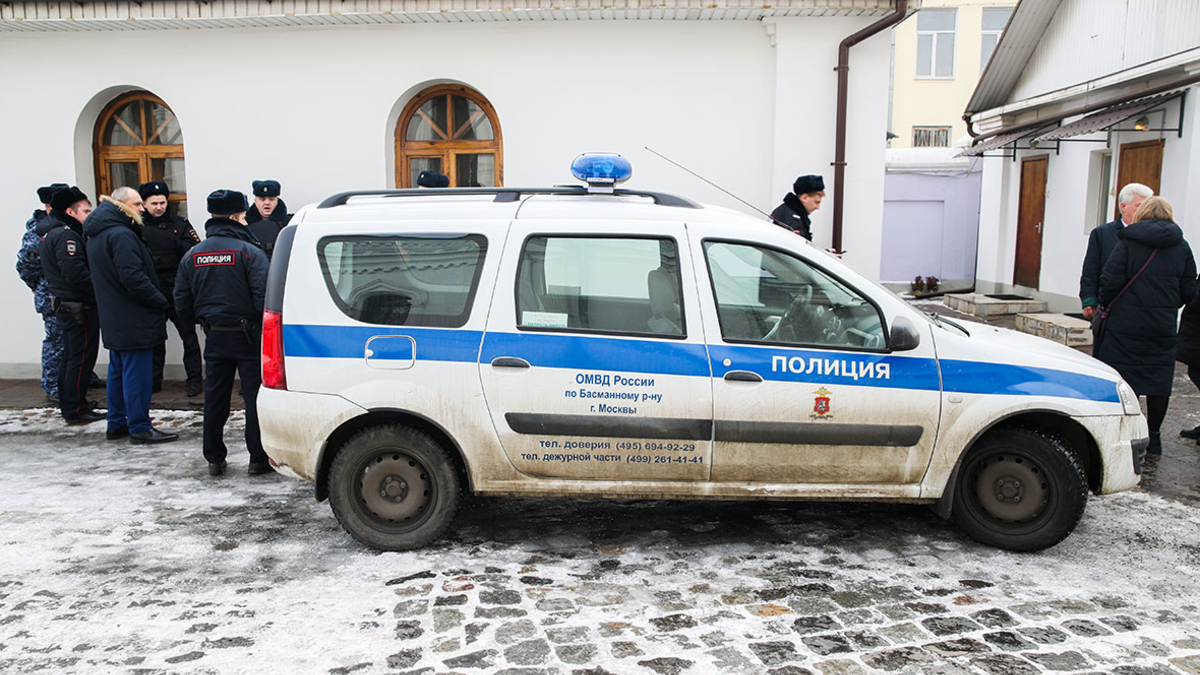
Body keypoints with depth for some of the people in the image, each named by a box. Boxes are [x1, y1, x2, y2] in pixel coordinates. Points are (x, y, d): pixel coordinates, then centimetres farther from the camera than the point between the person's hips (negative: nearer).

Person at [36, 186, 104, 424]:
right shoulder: (66, 235, -18)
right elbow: (76, 272, -26)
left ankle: (69, 404, 29)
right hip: (79, 306, -11)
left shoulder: (49, 233, 16)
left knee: (70, 356, 19)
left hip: (64, 304, 11)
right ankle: (76, 410, 0)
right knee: (82, 358, -5)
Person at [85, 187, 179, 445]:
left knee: (118, 371, 17)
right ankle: (139, 428, 1)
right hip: (133, 320, -10)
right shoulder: (121, 235, -18)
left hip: (113, 320, 10)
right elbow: (133, 278, -25)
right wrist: (160, 301, -14)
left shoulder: (98, 235, 15)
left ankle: (117, 424, 25)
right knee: (136, 373, -4)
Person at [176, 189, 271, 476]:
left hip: (214, 337, 5)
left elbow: (182, 304, 6)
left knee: (214, 399, 13)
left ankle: (214, 459, 21)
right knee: (255, 398, 3)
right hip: (248, 336, -5)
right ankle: (258, 458, 7)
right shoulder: (249, 252, -12)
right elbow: (263, 297, -21)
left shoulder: (192, 255, 5)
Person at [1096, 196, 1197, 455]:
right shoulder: (1182, 247, 6)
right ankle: (1153, 438, 17)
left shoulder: (1128, 242, -5)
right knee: (1159, 380, 10)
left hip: (1126, 324, -3)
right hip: (1163, 328, 3)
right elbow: (1189, 290, 8)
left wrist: (1105, 303, 5)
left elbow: (1111, 280, -12)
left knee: (1121, 378, 3)